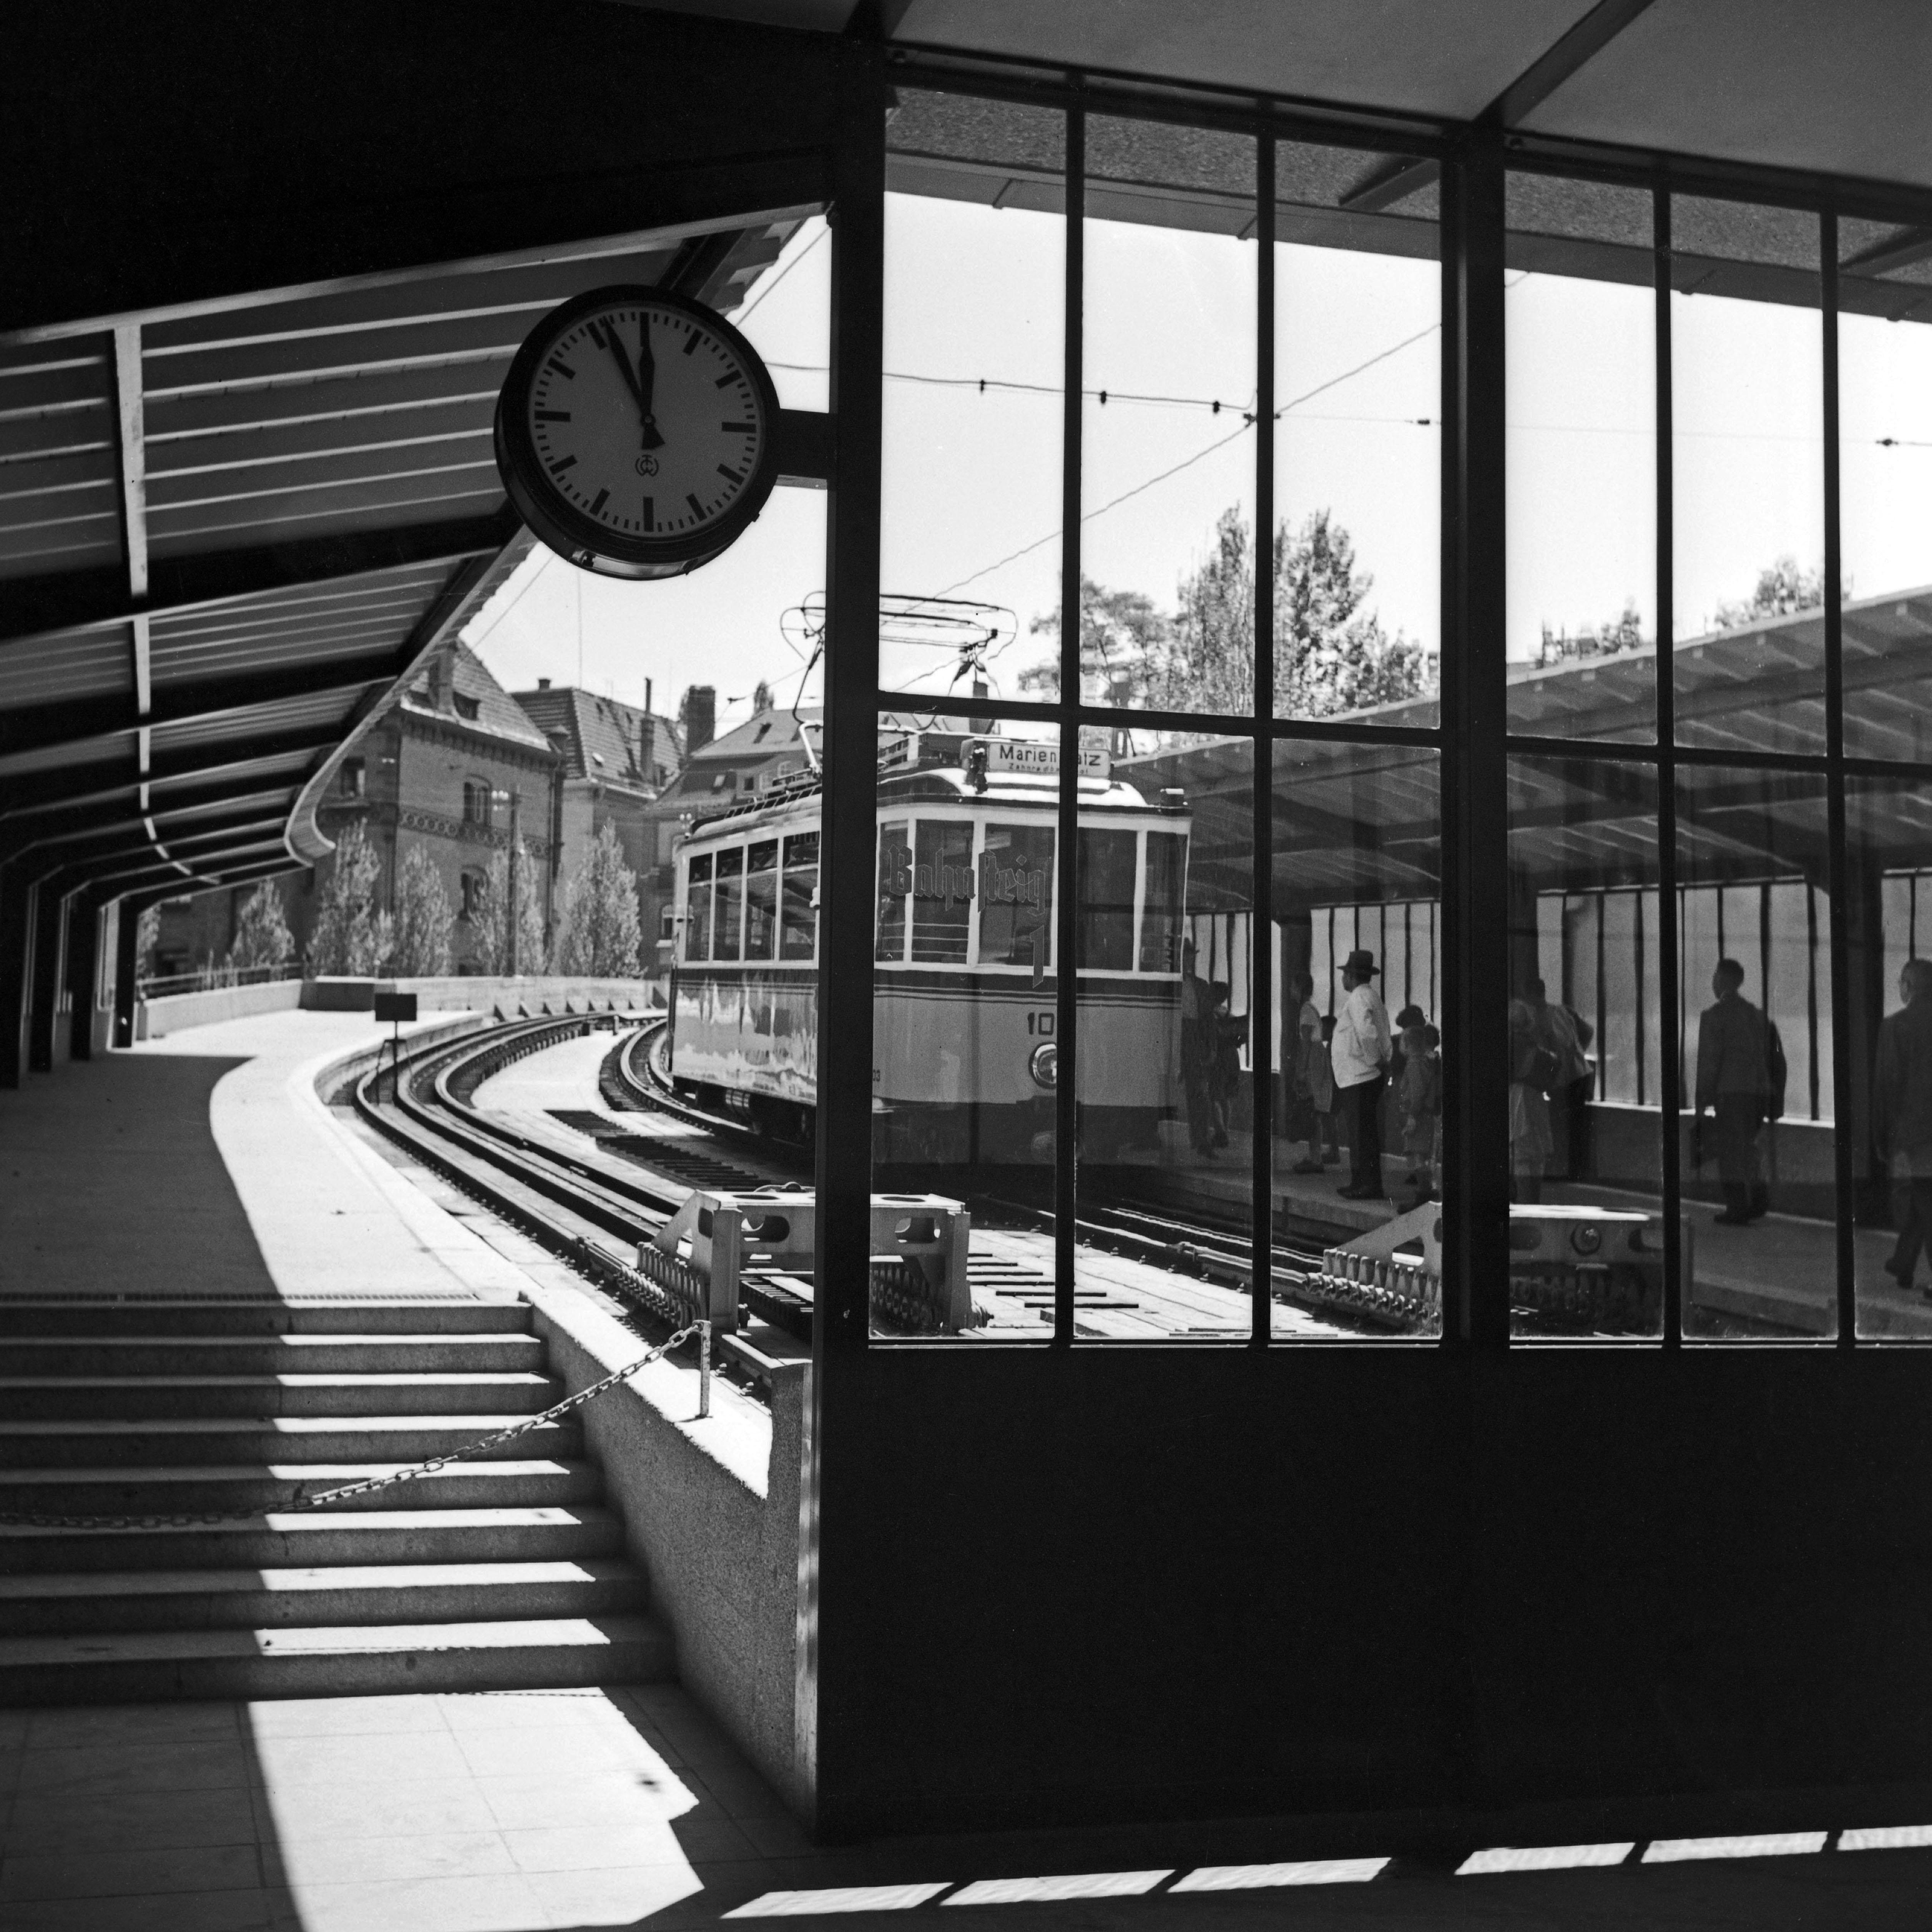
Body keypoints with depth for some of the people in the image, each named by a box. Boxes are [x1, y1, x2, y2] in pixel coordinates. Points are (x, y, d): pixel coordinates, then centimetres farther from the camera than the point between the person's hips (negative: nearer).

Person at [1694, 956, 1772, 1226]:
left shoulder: (1714, 1015, -7)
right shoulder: (1756, 1014, 13)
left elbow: (1709, 1061, -11)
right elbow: (1767, 1056, 14)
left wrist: (1703, 1100, -7)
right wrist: (1768, 1097, 19)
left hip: (1731, 1091, -6)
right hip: (1759, 1090, 6)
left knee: (1731, 1150, -1)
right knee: (1746, 1146, 17)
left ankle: (1737, 1207, -3)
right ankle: (1759, 1197, 5)